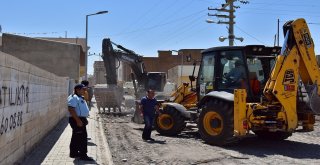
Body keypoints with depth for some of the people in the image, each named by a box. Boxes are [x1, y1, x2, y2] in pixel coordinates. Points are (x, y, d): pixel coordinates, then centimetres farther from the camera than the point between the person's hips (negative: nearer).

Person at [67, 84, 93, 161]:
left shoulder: (80, 98, 18)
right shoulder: (73, 98, -15)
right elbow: (71, 109, -26)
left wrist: (84, 119, 24)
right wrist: (78, 120, -28)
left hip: (81, 119, 11)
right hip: (76, 120, -11)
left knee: (76, 137, 16)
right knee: (82, 137, -9)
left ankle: (74, 153, 24)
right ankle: (83, 155, -4)